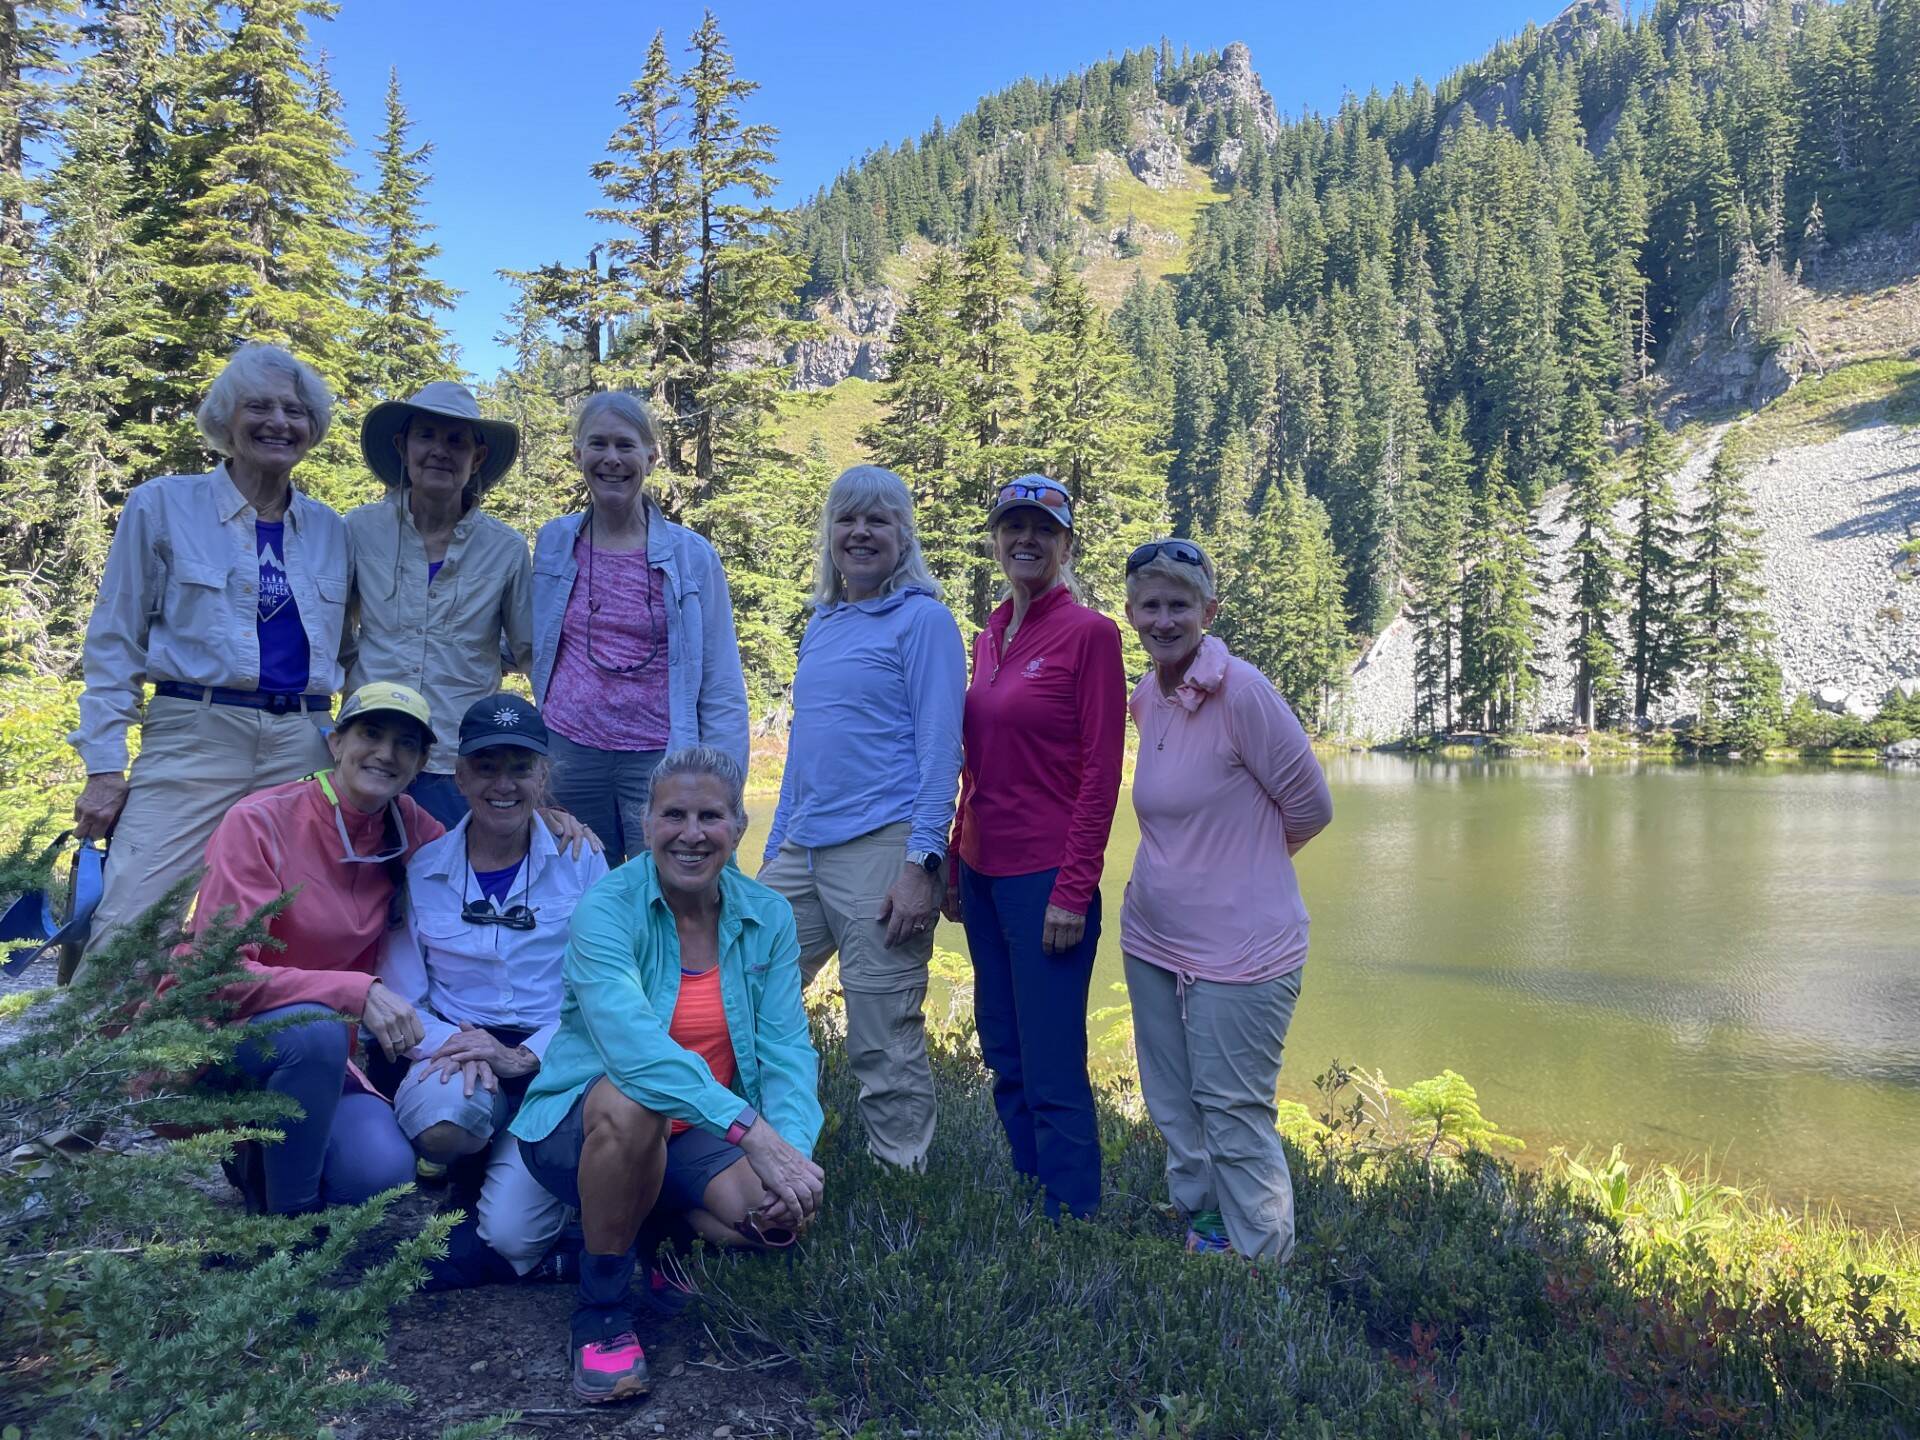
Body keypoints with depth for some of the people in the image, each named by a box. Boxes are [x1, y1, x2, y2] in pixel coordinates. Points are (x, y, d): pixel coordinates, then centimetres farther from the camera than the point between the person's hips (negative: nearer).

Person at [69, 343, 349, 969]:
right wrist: (104, 767, -2)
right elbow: (113, 644, 4)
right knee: (131, 931, -10)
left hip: (302, 747, 3)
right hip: (193, 736, -3)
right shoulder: (162, 506, 4)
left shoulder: (331, 531, 13)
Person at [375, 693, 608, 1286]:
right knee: (441, 1123, -35)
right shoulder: (423, 871, 4)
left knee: (511, 1233, -21)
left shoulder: (581, 862, 1)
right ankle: (484, 1168, 1)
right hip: (457, 1054, 2)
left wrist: (526, 1056, -17)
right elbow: (401, 998, 3)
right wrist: (452, 1043, -18)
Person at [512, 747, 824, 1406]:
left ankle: (648, 1225, 9)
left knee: (784, 1210, -23)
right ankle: (601, 1310, -14)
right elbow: (630, 1039, -35)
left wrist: (793, 1148, -30)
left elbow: (787, 1049, -10)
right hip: (581, 1123, -4)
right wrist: (750, 1129, -44)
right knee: (630, 1101, -37)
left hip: (695, 1140, 4)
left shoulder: (767, 917, -4)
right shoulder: (608, 906, -19)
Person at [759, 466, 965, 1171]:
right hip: (802, 851, 7)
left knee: (885, 1045, -1)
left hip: (884, 848, -7)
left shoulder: (923, 619, -3)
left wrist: (922, 863, -16)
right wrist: (773, 849, 19)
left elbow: (940, 750, -9)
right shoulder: (820, 624, 17)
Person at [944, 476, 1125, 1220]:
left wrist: (1073, 892, -15)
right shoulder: (990, 636, 12)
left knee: (1052, 1071, -1)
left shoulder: (1090, 633, -8)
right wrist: (954, 864, 14)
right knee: (1004, 1060, 15)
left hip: (1045, 879, -7)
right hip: (985, 872, 7)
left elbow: (1100, 773, -12)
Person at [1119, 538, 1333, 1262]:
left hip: (1238, 947, -7)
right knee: (1175, 1112, 17)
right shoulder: (1147, 697, 4)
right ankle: (1200, 1237, 35)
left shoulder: (1242, 691, -18)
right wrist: (1223, 850, 9)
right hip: (1152, 937, 7)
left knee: (1235, 1119, 1)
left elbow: (1309, 805, -10)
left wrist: (1245, 857, 4)